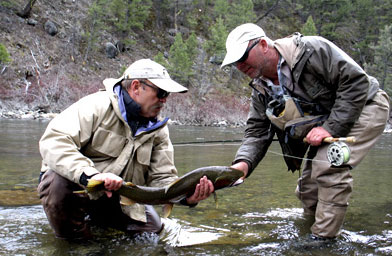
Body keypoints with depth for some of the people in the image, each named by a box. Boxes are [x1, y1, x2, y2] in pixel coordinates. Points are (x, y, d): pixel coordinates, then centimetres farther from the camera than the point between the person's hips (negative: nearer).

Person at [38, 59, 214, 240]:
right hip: (76, 183, -6)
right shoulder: (97, 106, -19)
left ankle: (91, 217, 20)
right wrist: (90, 174, -46)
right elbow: (53, 141, -31)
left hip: (115, 198, 7)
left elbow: (161, 178, -3)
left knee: (152, 228, -3)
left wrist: (186, 195, -26)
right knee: (59, 181, -37)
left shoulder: (158, 131, 1)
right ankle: (74, 236, -7)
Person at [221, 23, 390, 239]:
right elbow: (257, 132, -6)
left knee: (328, 166, -27)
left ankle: (323, 238, -15)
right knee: (307, 192, 5)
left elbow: (356, 81, -28)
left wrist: (331, 127, -31)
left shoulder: (311, 51, -27)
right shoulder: (261, 90, -4)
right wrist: (243, 163, -27)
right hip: (323, 125, 8)